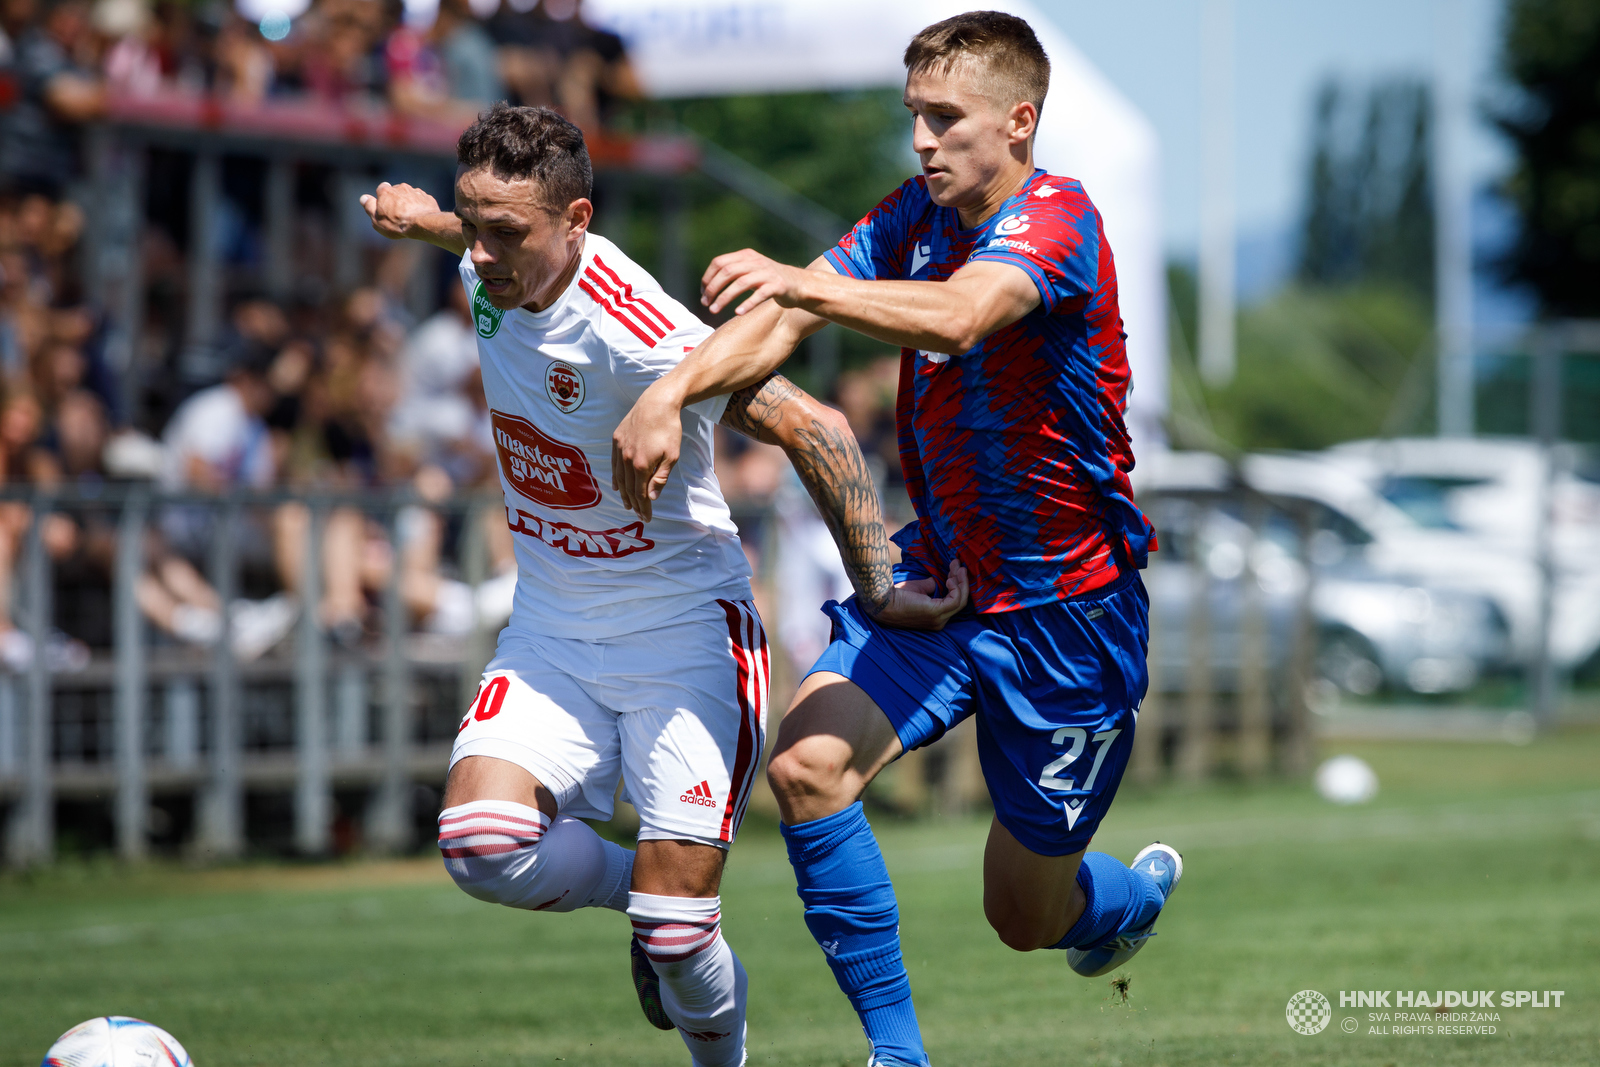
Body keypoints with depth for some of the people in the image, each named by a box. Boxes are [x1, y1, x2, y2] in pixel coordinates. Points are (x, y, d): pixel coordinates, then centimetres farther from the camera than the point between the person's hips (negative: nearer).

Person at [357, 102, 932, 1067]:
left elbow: (813, 427, -23)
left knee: (675, 932, -11)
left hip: (685, 629, -6)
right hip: (552, 631, 6)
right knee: (481, 842, -20)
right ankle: (639, 888, 12)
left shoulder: (636, 337, -28)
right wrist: (428, 224, 25)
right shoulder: (490, 275, -6)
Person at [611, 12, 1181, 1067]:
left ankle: (1138, 892, 46)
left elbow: (957, 315, -41)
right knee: (806, 762, -21)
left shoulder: (1058, 219, -20)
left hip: (1066, 612, -6)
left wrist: (806, 284, -54)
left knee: (1024, 913, 8)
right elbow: (783, 323, -7)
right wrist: (670, 393, -24)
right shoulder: (915, 218, 2)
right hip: (939, 578, 6)